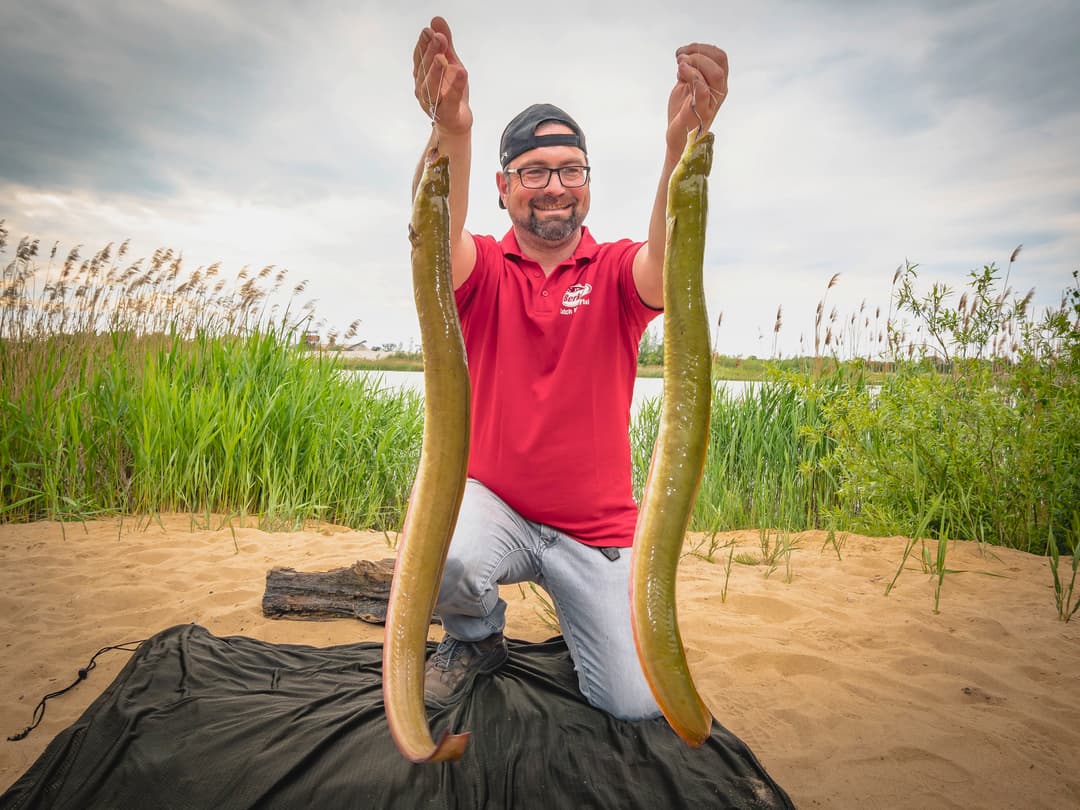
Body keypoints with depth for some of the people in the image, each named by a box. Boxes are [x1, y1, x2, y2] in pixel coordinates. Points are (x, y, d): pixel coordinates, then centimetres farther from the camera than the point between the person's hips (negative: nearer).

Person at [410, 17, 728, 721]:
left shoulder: (615, 272, -3)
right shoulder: (483, 269, -3)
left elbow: (670, 261, -27)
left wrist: (683, 145, -47)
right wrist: (451, 134, -48)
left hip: (597, 530, 1)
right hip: (491, 503, 0)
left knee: (635, 702, -3)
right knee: (444, 555, -34)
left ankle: (581, 612, 32)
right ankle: (477, 641, 5)